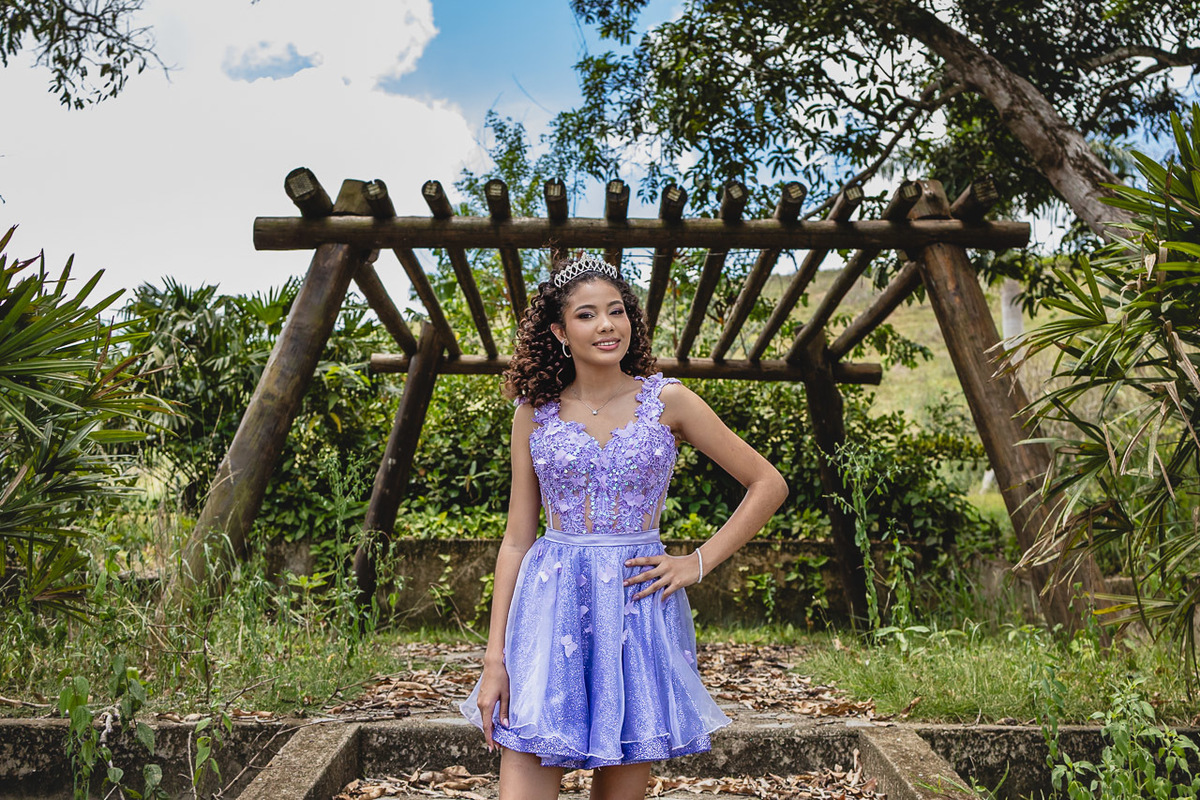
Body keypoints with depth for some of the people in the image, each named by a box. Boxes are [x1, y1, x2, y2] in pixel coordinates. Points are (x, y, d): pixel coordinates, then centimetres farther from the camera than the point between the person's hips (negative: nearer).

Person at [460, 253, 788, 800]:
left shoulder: (667, 401, 1)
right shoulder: (534, 413, 4)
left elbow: (769, 485, 6)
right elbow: (517, 538, 5)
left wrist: (699, 562, -1)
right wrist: (495, 657, 1)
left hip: (640, 610, 0)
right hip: (551, 610, 1)